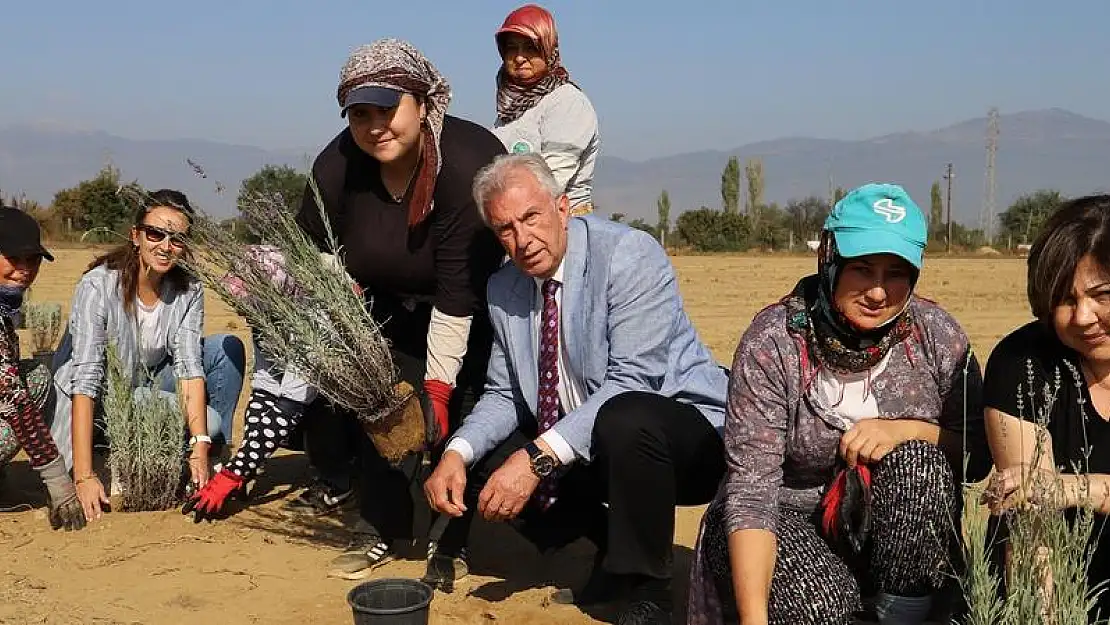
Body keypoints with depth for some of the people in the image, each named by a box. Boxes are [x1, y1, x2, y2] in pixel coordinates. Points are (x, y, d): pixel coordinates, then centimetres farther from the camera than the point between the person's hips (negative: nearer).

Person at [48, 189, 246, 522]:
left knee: (227, 348, -13)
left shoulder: (188, 291, -10)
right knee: (209, 420, -26)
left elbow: (189, 366, -17)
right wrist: (83, 477, -38)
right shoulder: (98, 285, -24)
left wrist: (200, 449, -29)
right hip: (95, 409, -5)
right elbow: (86, 379, -31)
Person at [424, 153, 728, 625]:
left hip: (686, 431, -7)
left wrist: (539, 456, -34)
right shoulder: (504, 290, 4)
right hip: (583, 447, 7)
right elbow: (503, 394, 7)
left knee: (623, 418, -38)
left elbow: (631, 383, -27)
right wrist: (457, 452, -14)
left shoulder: (631, 255, -18)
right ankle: (617, 553, 11)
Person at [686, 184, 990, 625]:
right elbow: (751, 488, -24)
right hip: (789, 519, -3)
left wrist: (905, 430, -22)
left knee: (918, 463, -27)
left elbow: (979, 451, 0)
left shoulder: (937, 336, -9)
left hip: (902, 530, 3)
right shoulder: (771, 344, -18)